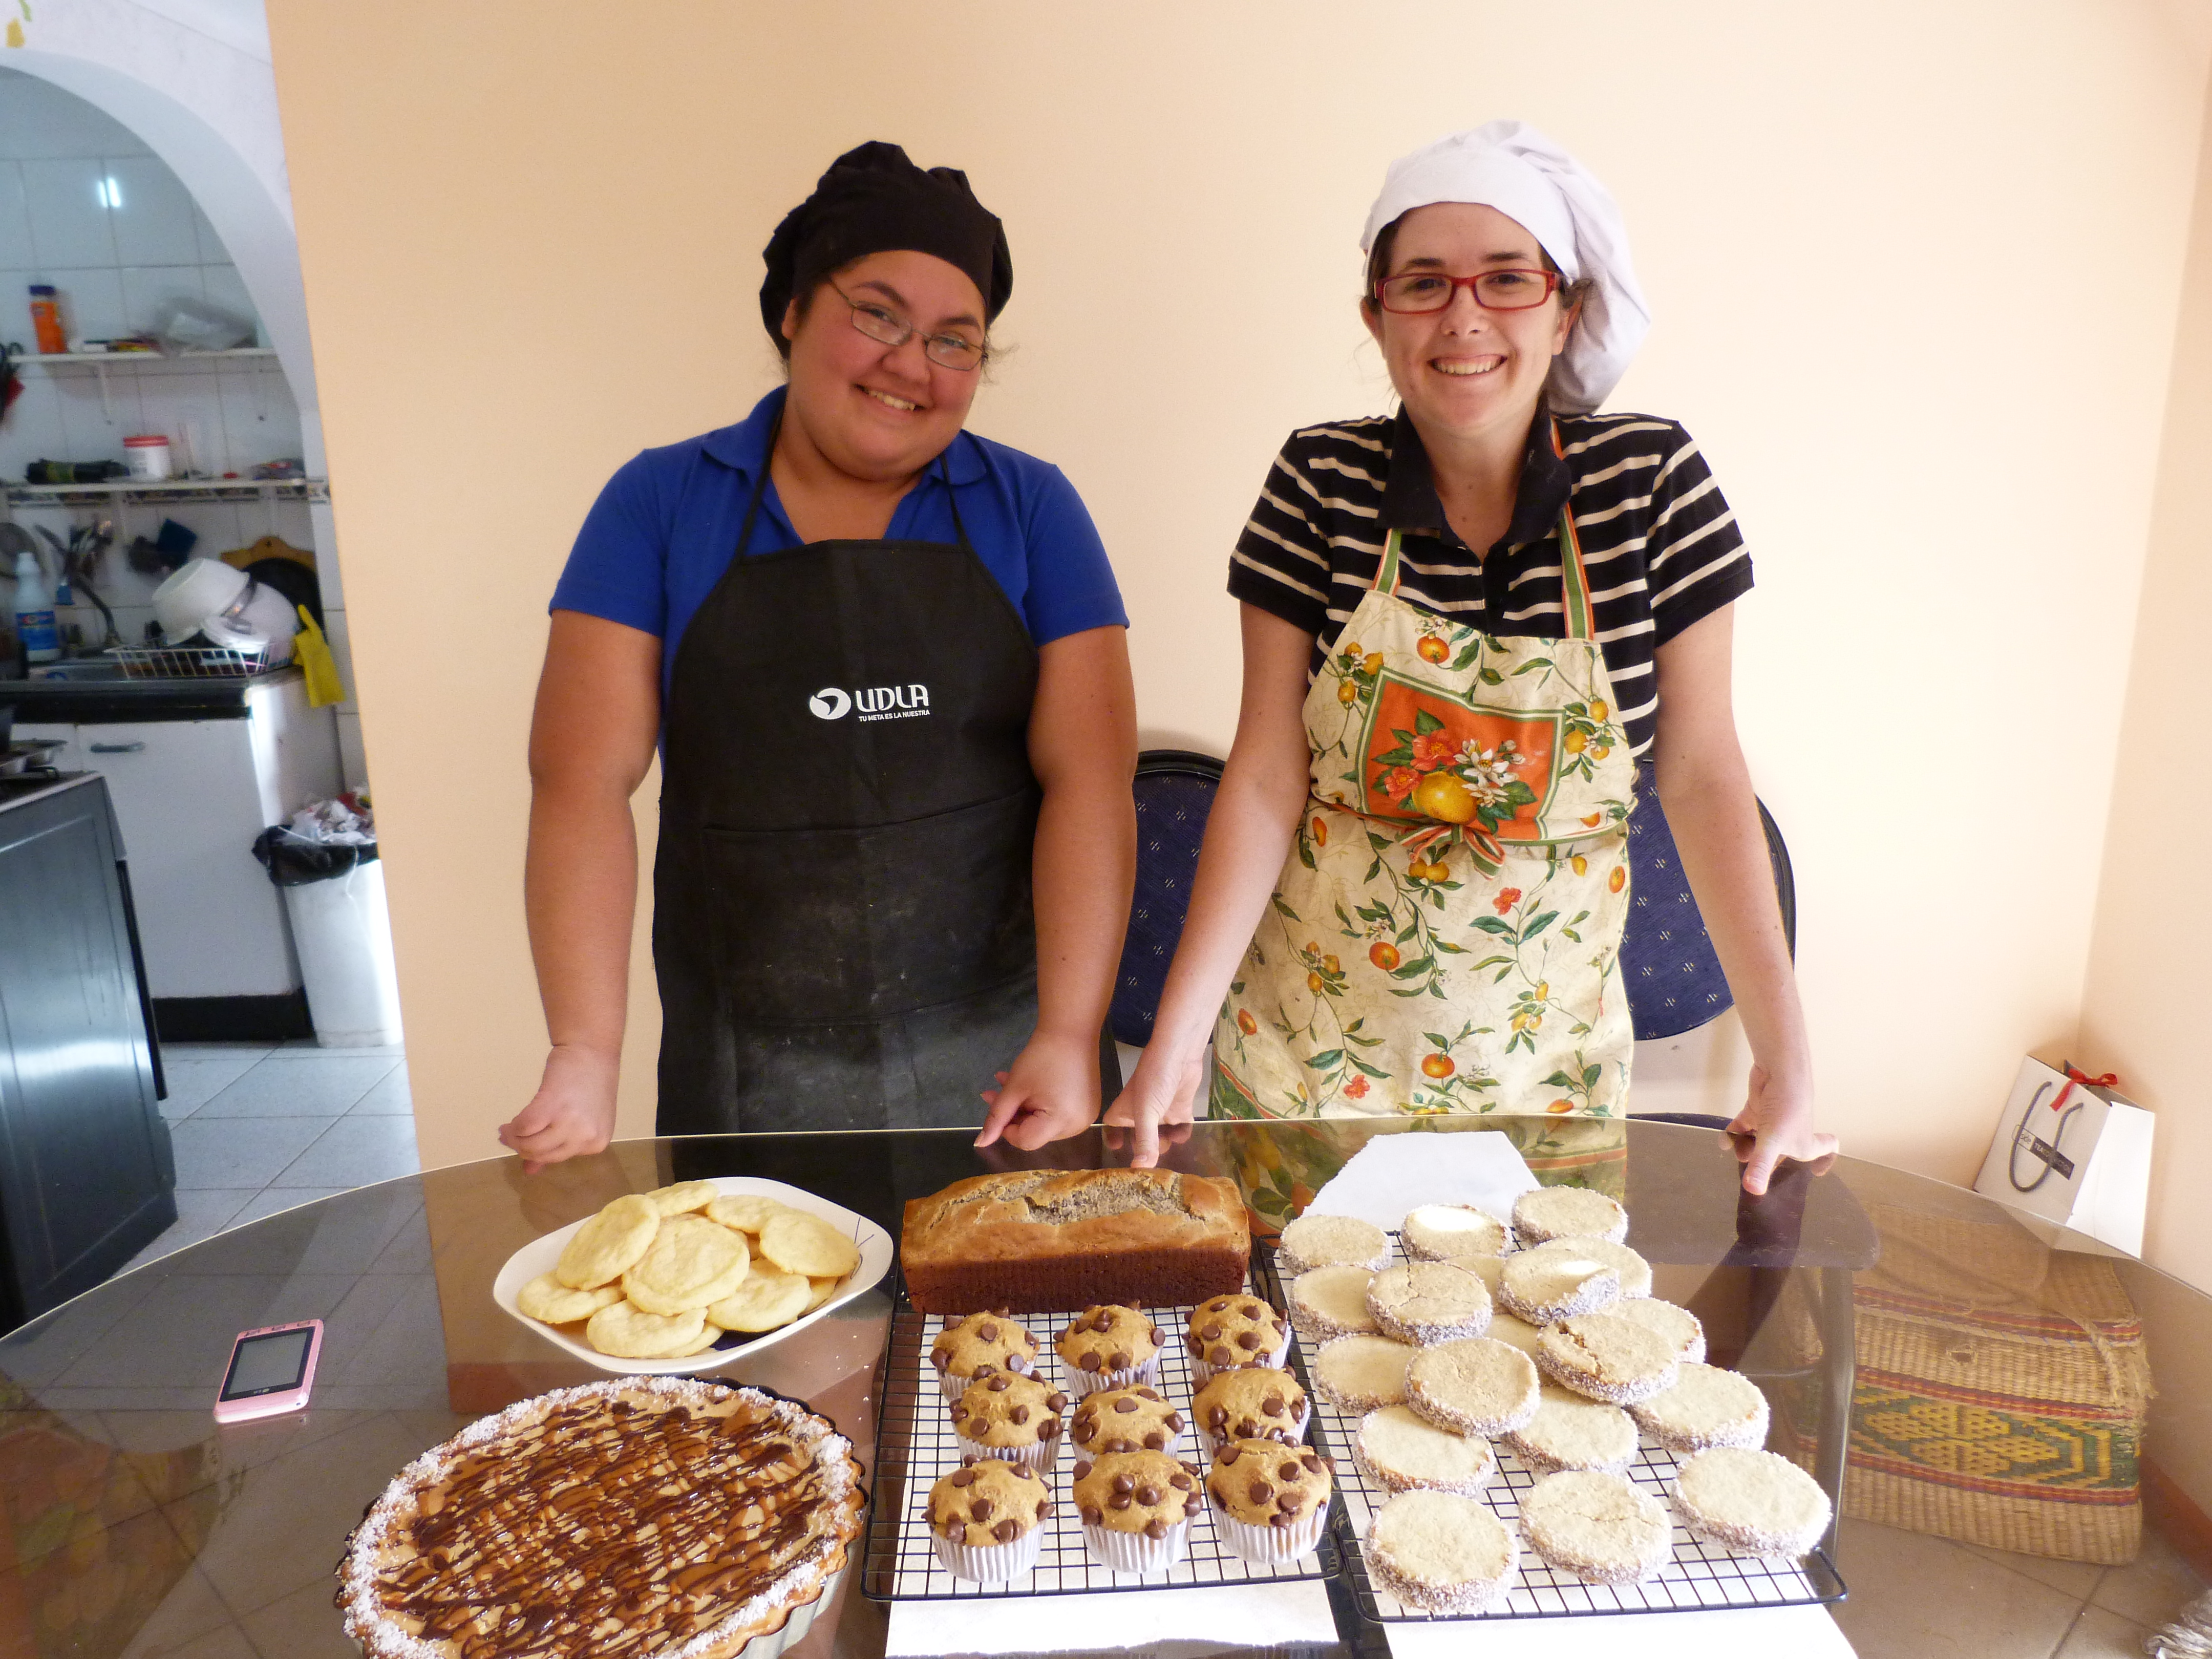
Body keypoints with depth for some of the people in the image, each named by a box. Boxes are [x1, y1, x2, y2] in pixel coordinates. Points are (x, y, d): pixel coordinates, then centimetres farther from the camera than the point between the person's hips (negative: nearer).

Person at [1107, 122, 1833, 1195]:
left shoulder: (1650, 479, -9)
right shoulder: (1321, 482, -9)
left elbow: (1700, 774, -5)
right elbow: (1267, 779, -10)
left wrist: (1785, 1054, -8)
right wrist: (1174, 1042, -16)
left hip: (1546, 1060, 1)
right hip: (1308, 1052, 0)